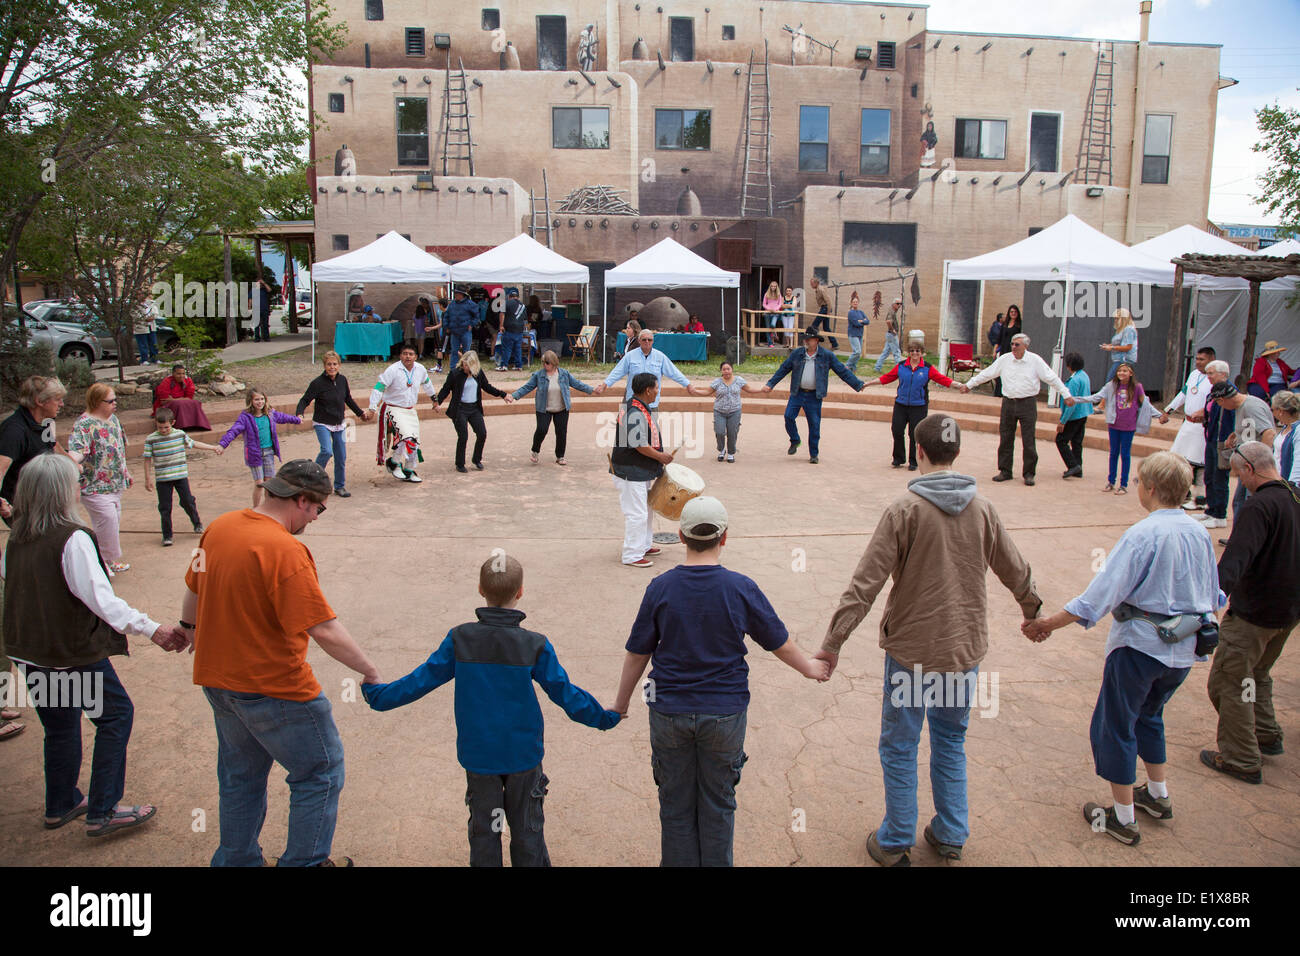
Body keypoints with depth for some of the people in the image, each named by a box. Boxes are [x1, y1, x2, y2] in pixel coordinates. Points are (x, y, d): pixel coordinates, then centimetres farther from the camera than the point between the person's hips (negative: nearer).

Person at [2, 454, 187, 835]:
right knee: (115, 715, 6)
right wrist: (151, 628, -26)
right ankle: (102, 812, 6)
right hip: (72, 653, -8)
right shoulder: (72, 538, -20)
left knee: (60, 726, 21)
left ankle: (61, 805, 36)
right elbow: (100, 598, -25)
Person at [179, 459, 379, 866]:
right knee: (320, 772, 10)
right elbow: (324, 630, -28)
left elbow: (193, 588, 18)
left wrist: (190, 627, 37)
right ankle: (304, 862, 20)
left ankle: (236, 860, 39)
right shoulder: (285, 551, -26)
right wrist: (370, 671, -17)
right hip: (274, 689, -9)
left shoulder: (219, 527, 0)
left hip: (218, 678, 9)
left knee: (240, 775, 25)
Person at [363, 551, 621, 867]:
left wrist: (378, 694, 12)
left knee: (483, 829, 16)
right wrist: (604, 717, 8)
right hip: (523, 754, -1)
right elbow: (564, 692, -7)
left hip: (477, 754, 1)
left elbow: (423, 679, -4)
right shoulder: (535, 645, -15)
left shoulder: (459, 639, -12)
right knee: (526, 828, 15)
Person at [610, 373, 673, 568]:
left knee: (646, 510, 21)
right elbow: (638, 445, -26)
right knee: (636, 513, -6)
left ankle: (644, 546, 35)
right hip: (631, 472, -11)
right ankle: (632, 555, 2)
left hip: (641, 471, 11)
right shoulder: (635, 413, -23)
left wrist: (658, 456, 17)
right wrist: (660, 456, -15)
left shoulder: (641, 409, 12)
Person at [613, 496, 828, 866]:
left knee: (675, 805, 15)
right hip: (724, 712, 0)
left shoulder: (660, 588, -10)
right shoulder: (740, 588, -11)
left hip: (670, 714, 0)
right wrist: (809, 667, 21)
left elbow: (637, 654, -4)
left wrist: (621, 703, 11)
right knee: (718, 804, 16)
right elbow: (779, 643, 1)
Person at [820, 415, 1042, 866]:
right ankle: (950, 836, 31)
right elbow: (1016, 571, 12)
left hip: (912, 648, -4)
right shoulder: (982, 508, -1)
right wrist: (1033, 611, 31)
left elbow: (865, 584, -18)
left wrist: (833, 641, -14)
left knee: (899, 747, 10)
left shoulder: (904, 510, -15)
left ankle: (895, 842, 22)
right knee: (951, 741, 21)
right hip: (966, 647, 5)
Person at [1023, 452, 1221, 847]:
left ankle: (1123, 818, 14)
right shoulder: (1200, 534, 1)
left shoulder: (1142, 535, -20)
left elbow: (1102, 592, -24)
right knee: (1148, 715, 28)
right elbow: (1213, 596, 12)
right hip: (1183, 651, 7)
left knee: (1115, 727, 7)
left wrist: (1049, 623, -19)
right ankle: (1158, 795, 39)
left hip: (1140, 646, -7)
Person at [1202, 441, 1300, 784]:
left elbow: (1235, 559, -38)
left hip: (1253, 614, -9)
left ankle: (1242, 760, 11)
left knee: (1228, 681, 3)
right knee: (1257, 673, 27)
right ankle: (1267, 736, 38)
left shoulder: (1259, 507, -24)